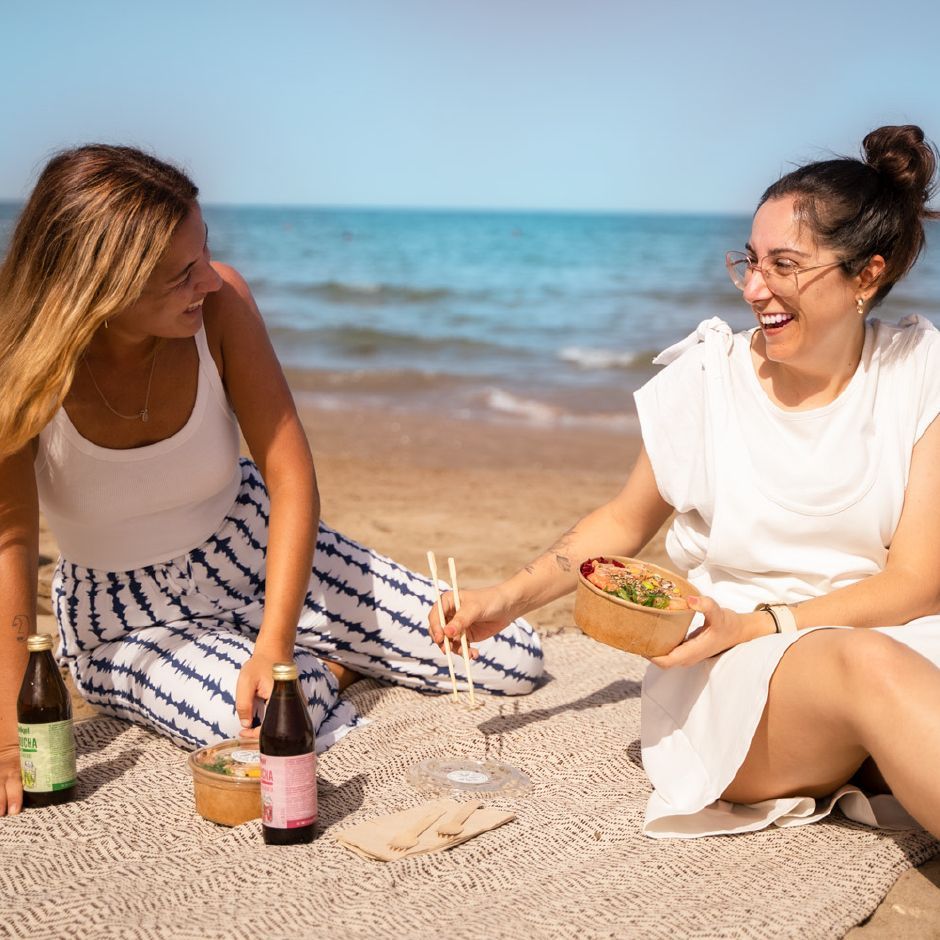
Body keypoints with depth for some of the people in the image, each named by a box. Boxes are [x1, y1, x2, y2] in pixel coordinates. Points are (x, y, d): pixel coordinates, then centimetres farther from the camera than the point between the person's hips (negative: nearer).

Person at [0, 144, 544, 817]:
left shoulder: (220, 301, -21)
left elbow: (292, 479, -19)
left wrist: (274, 646, -29)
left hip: (250, 551, 2)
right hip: (126, 622, -2)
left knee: (513, 662, -5)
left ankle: (322, 663, 20)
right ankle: (318, 675, 2)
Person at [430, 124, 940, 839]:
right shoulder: (704, 378, 1)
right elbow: (625, 522, 17)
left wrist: (752, 627, -16)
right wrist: (507, 600, 5)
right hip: (729, 679, 0)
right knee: (871, 666, -36)